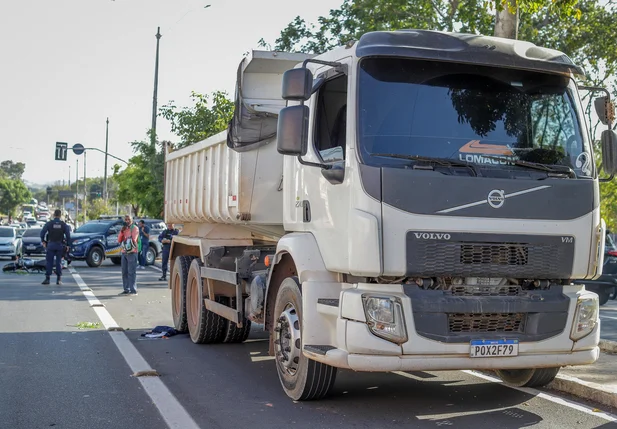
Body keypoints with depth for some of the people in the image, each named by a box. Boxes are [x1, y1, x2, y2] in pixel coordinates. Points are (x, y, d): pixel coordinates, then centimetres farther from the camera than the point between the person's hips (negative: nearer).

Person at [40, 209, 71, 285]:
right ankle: (59, 279, 2)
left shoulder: (49, 223, -2)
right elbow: (68, 235, -2)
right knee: (59, 262, 5)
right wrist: (68, 244, 6)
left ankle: (47, 279, -3)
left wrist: (43, 241, 8)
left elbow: (42, 232, -6)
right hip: (60, 245, 1)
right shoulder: (63, 224, 1)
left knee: (49, 262, 1)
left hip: (51, 245, -1)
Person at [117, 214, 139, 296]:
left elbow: (133, 239, -11)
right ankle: (126, 289, 10)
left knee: (131, 272, -10)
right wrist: (122, 231, -1)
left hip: (132, 252, -7)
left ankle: (133, 290, -11)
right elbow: (119, 240, 10)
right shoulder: (124, 229, 19)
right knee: (125, 272, 6)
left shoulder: (135, 228, -2)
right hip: (124, 252, 7)